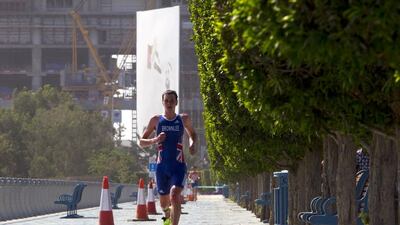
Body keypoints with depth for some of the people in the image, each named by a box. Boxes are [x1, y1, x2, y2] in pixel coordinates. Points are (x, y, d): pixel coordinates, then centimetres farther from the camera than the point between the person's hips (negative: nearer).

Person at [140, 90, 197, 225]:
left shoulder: (183, 119, 6)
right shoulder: (156, 120, 4)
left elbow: (192, 134, 26)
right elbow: (141, 142, 7)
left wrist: (192, 144, 3)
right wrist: (155, 140, -13)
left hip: (178, 166, -1)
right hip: (162, 167, 1)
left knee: (174, 197, -24)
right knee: (164, 202, 13)